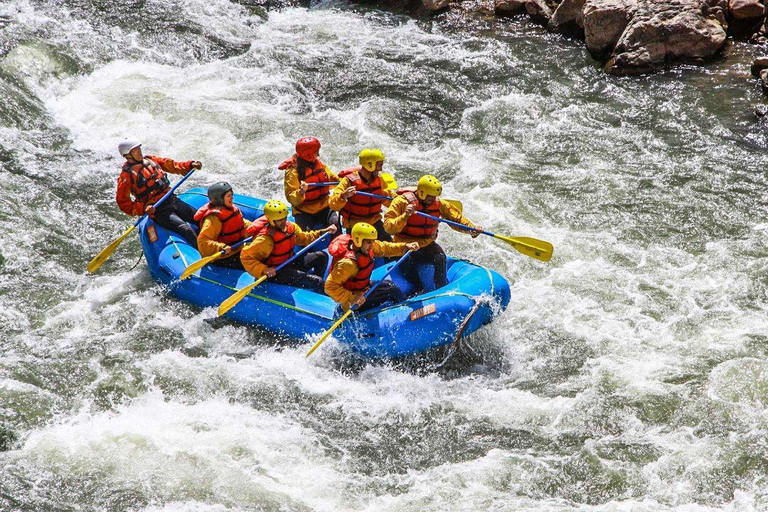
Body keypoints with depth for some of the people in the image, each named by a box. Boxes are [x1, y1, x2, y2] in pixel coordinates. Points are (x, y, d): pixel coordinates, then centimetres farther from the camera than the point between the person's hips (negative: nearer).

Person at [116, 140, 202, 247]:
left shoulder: (149, 160, 11)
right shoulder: (126, 176, -9)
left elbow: (172, 166, 20)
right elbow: (123, 203, -9)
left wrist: (191, 165, 6)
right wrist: (143, 209, -22)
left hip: (173, 201, 7)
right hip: (158, 211, -7)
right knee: (186, 230, -25)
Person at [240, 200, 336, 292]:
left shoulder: (290, 226, -1)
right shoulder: (265, 239, -26)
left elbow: (303, 238, 16)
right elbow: (246, 256, -28)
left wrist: (324, 232, 8)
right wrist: (263, 270, -38)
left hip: (290, 263, 9)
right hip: (275, 272, -9)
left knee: (322, 257, 11)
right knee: (317, 282, -19)